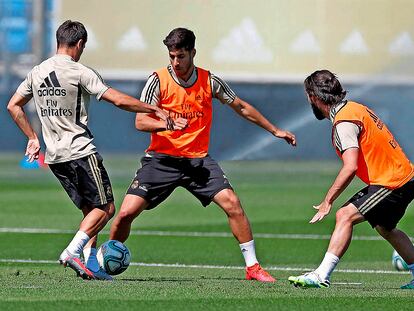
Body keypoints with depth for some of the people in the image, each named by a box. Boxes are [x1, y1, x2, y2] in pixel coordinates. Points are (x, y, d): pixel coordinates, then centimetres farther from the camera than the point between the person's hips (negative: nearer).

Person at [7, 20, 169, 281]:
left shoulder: (37, 72, 10)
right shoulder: (80, 73, -11)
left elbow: (13, 106, 18)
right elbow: (119, 100, -16)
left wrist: (33, 138, 22)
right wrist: (155, 110, -8)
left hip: (54, 156, 8)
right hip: (80, 151, -8)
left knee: (91, 210, 14)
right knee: (106, 208, -3)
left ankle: (91, 264, 5)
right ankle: (72, 252, -18)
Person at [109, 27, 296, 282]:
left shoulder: (209, 81, -1)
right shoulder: (159, 81, -8)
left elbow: (241, 108, 14)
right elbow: (141, 121, -14)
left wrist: (275, 130, 17)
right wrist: (168, 124, -33)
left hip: (199, 160, 2)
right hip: (162, 159, -2)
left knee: (232, 204, -15)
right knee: (127, 212, -12)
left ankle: (253, 267, -5)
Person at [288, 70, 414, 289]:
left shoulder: (344, 122, -18)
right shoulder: (355, 108, 12)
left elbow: (351, 168, -27)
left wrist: (327, 201, -22)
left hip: (391, 183, -10)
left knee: (345, 215, -20)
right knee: (385, 229, 28)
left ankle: (322, 275, -29)